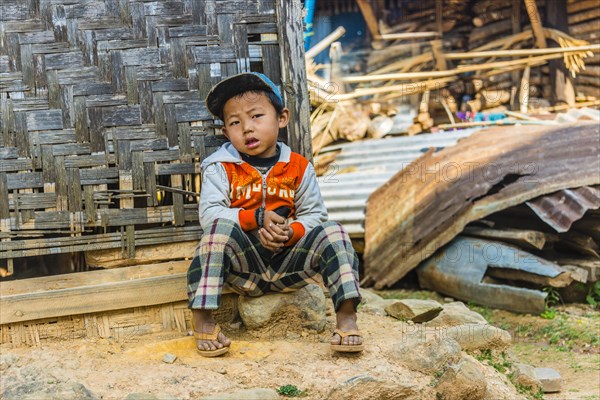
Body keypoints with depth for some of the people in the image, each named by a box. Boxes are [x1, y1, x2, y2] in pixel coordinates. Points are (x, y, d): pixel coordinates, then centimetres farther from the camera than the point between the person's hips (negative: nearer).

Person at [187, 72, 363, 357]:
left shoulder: (298, 167, 7)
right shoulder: (220, 167, 2)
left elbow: (314, 214, 5)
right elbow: (209, 214, -11)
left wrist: (291, 232, -18)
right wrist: (257, 218, -23)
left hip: (287, 260, 2)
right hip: (243, 263, -2)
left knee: (332, 232, -20)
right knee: (220, 228, -32)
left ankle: (346, 317, -24)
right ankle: (202, 318, -33)